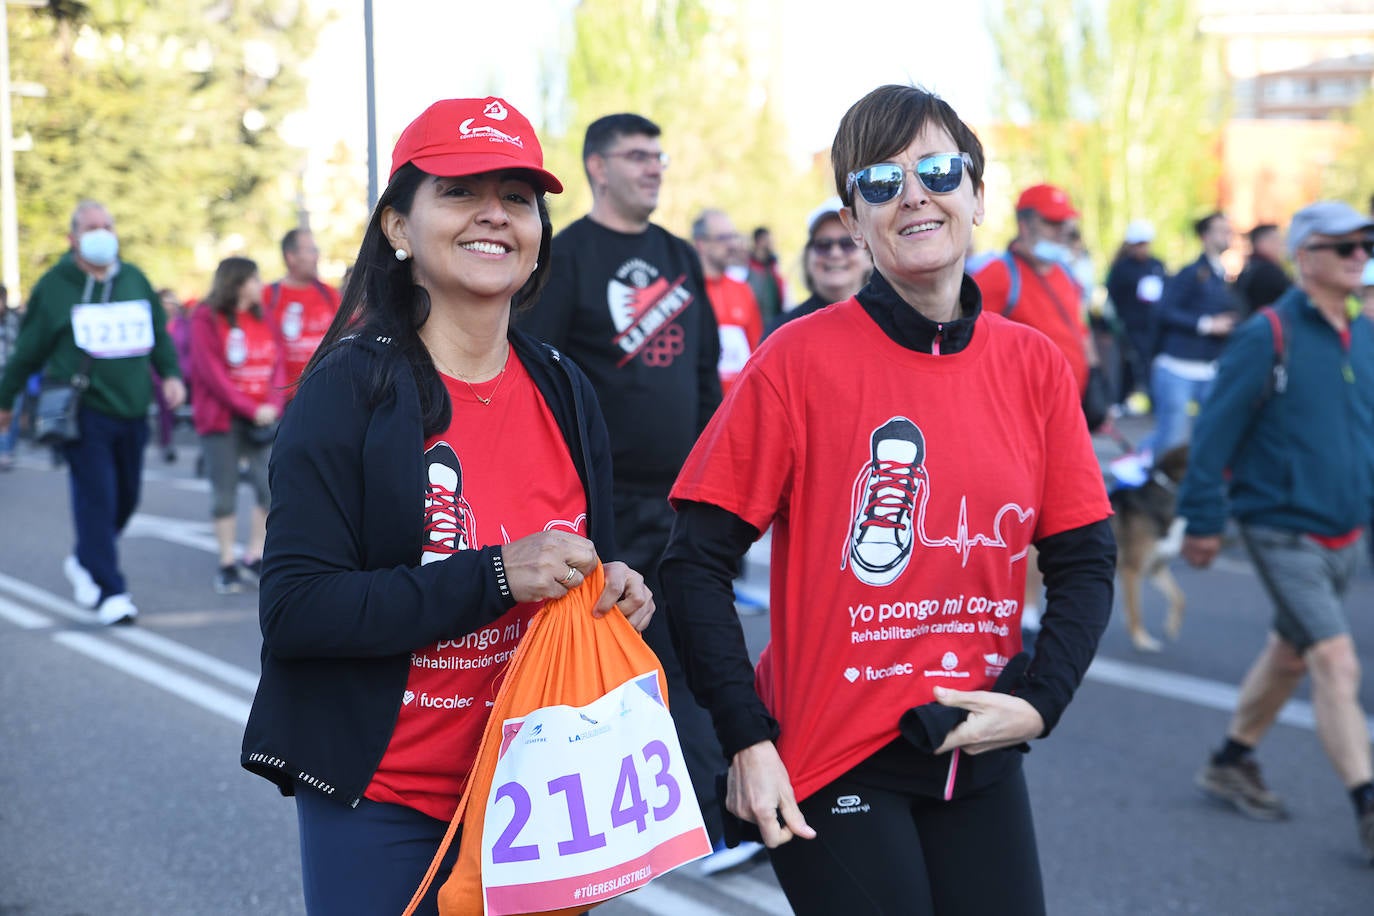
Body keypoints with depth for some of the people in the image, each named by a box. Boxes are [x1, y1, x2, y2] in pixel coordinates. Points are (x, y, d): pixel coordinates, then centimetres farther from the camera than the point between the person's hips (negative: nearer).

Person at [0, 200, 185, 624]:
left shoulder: (135, 280, 11)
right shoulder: (53, 286, 0)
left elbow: (159, 335, 21)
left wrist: (171, 374, 4)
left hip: (131, 411, 5)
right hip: (83, 411, -5)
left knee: (126, 497, 11)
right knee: (97, 497, -10)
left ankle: (85, 561, 35)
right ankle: (110, 592, -6)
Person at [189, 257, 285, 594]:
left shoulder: (262, 318, 11)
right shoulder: (207, 319, -5)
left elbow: (278, 364, 8)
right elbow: (211, 372, -11)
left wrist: (273, 405, -9)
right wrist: (250, 409, -14)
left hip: (262, 418, 4)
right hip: (221, 417, -4)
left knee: (272, 488, -4)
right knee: (225, 491, 0)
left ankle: (254, 558, 9)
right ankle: (227, 564, 9)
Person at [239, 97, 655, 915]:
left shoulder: (564, 392, 5)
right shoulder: (350, 387, -11)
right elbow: (294, 610, -18)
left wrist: (620, 595, -7)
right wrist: (494, 577, -25)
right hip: (383, 806, -5)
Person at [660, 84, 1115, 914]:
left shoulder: (1035, 366, 2)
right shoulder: (800, 360, -10)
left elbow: (1085, 561, 6)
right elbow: (699, 561, -9)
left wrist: (1039, 700, -8)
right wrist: (747, 738, -14)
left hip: (978, 756, 4)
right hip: (831, 764, -4)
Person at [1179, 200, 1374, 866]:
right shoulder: (1268, 338, -14)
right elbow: (1215, 431, -12)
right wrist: (1203, 521, -12)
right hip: (1283, 530, -7)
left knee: (1290, 653, 19)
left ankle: (1232, 764, 37)